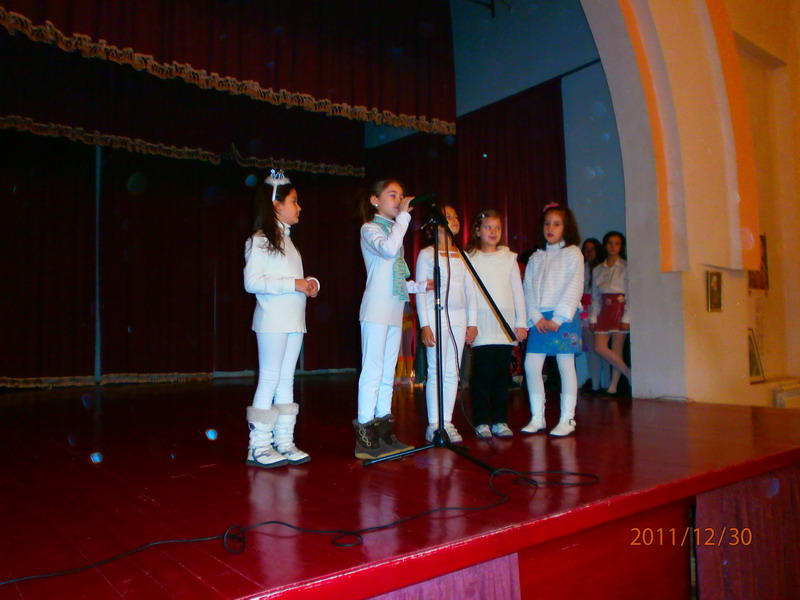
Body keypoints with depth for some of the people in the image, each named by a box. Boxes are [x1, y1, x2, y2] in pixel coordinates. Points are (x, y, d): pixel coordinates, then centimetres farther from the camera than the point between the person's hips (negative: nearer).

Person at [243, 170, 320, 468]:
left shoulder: (286, 240, 18)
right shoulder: (260, 240, -6)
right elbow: (252, 282, -16)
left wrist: (311, 283, 1)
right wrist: (293, 284, -20)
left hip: (294, 321, 8)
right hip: (272, 321, -8)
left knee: (286, 380, 9)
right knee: (269, 380, -5)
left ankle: (284, 443, 15)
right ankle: (259, 446, 3)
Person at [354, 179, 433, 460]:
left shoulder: (393, 231, 23)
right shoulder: (369, 229, -1)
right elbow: (388, 249, -25)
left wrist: (421, 286, 12)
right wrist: (403, 217, -15)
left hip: (395, 311, 8)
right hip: (376, 310, -8)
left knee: (387, 373, 8)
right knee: (372, 370, -10)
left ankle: (383, 432, 13)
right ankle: (365, 438, -7)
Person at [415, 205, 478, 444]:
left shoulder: (462, 256, 15)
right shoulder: (426, 254, 1)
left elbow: (470, 291, 14)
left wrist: (472, 322, 8)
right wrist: (424, 324, -10)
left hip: (459, 317, 5)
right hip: (436, 315, -4)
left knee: (453, 372, 4)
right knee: (436, 371, -6)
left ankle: (447, 423, 10)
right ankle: (433, 425, 2)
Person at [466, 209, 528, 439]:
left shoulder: (509, 258, 12)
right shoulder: (470, 259, 4)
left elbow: (517, 291, 12)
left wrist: (521, 322, 7)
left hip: (505, 326, 3)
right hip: (482, 327, -2)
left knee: (502, 373, 4)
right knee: (482, 373, -5)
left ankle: (500, 420, 12)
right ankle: (481, 422, 4)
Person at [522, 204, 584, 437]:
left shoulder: (572, 254, 2)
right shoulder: (535, 258, 15)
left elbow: (574, 288, -7)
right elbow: (528, 290, 8)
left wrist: (558, 319, -14)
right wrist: (536, 317, -6)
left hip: (564, 317, -4)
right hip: (539, 319, 5)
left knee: (565, 365, -2)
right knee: (531, 365, -1)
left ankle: (567, 419, 5)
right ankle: (537, 417, 9)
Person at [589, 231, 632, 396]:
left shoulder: (625, 267, -1)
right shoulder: (598, 270, 14)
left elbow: (630, 294, -7)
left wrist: (626, 318, -13)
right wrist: (593, 317, 6)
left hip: (620, 309, -5)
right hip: (604, 310, 5)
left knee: (616, 349, -4)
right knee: (599, 348, -4)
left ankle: (613, 386, 6)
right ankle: (629, 375, 10)